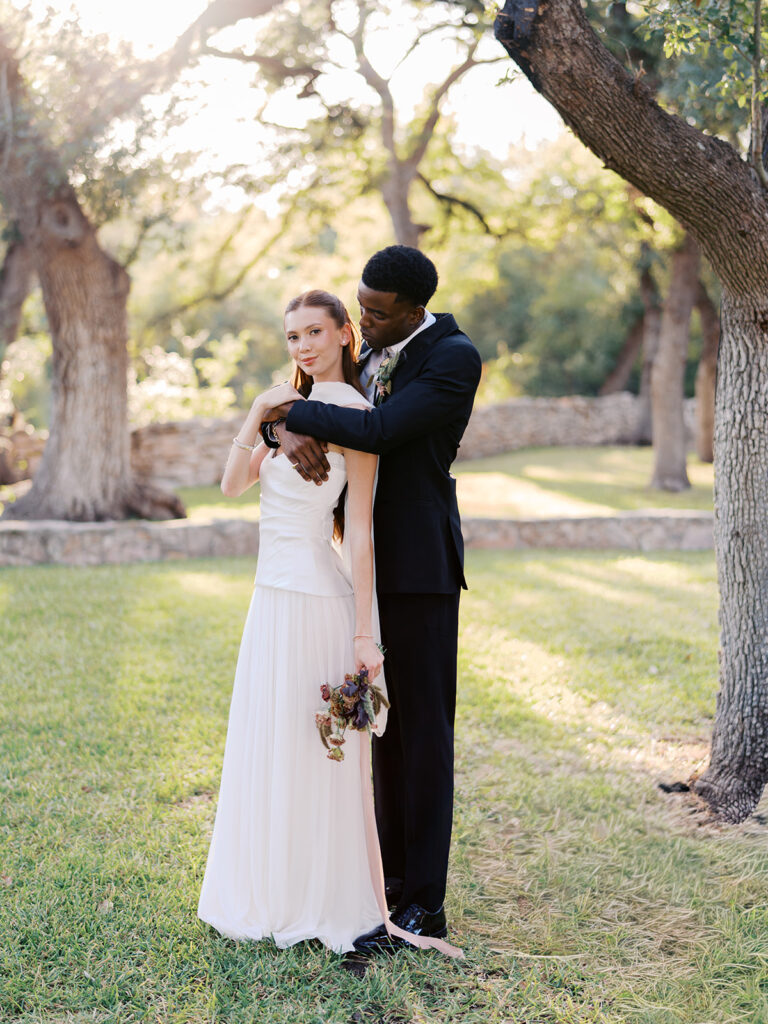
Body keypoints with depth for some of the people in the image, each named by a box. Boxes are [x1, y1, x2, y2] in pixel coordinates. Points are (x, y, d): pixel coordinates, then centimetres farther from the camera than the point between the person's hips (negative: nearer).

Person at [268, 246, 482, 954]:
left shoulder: (454, 358, -13)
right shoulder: (368, 355, 12)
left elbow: (380, 431, -25)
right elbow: (280, 411, 10)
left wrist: (295, 412, -13)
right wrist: (289, 434, -14)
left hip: (421, 568, -8)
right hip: (370, 564, 8)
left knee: (424, 730, -2)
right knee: (384, 727, 13)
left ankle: (423, 905, 5)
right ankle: (393, 879, 24)